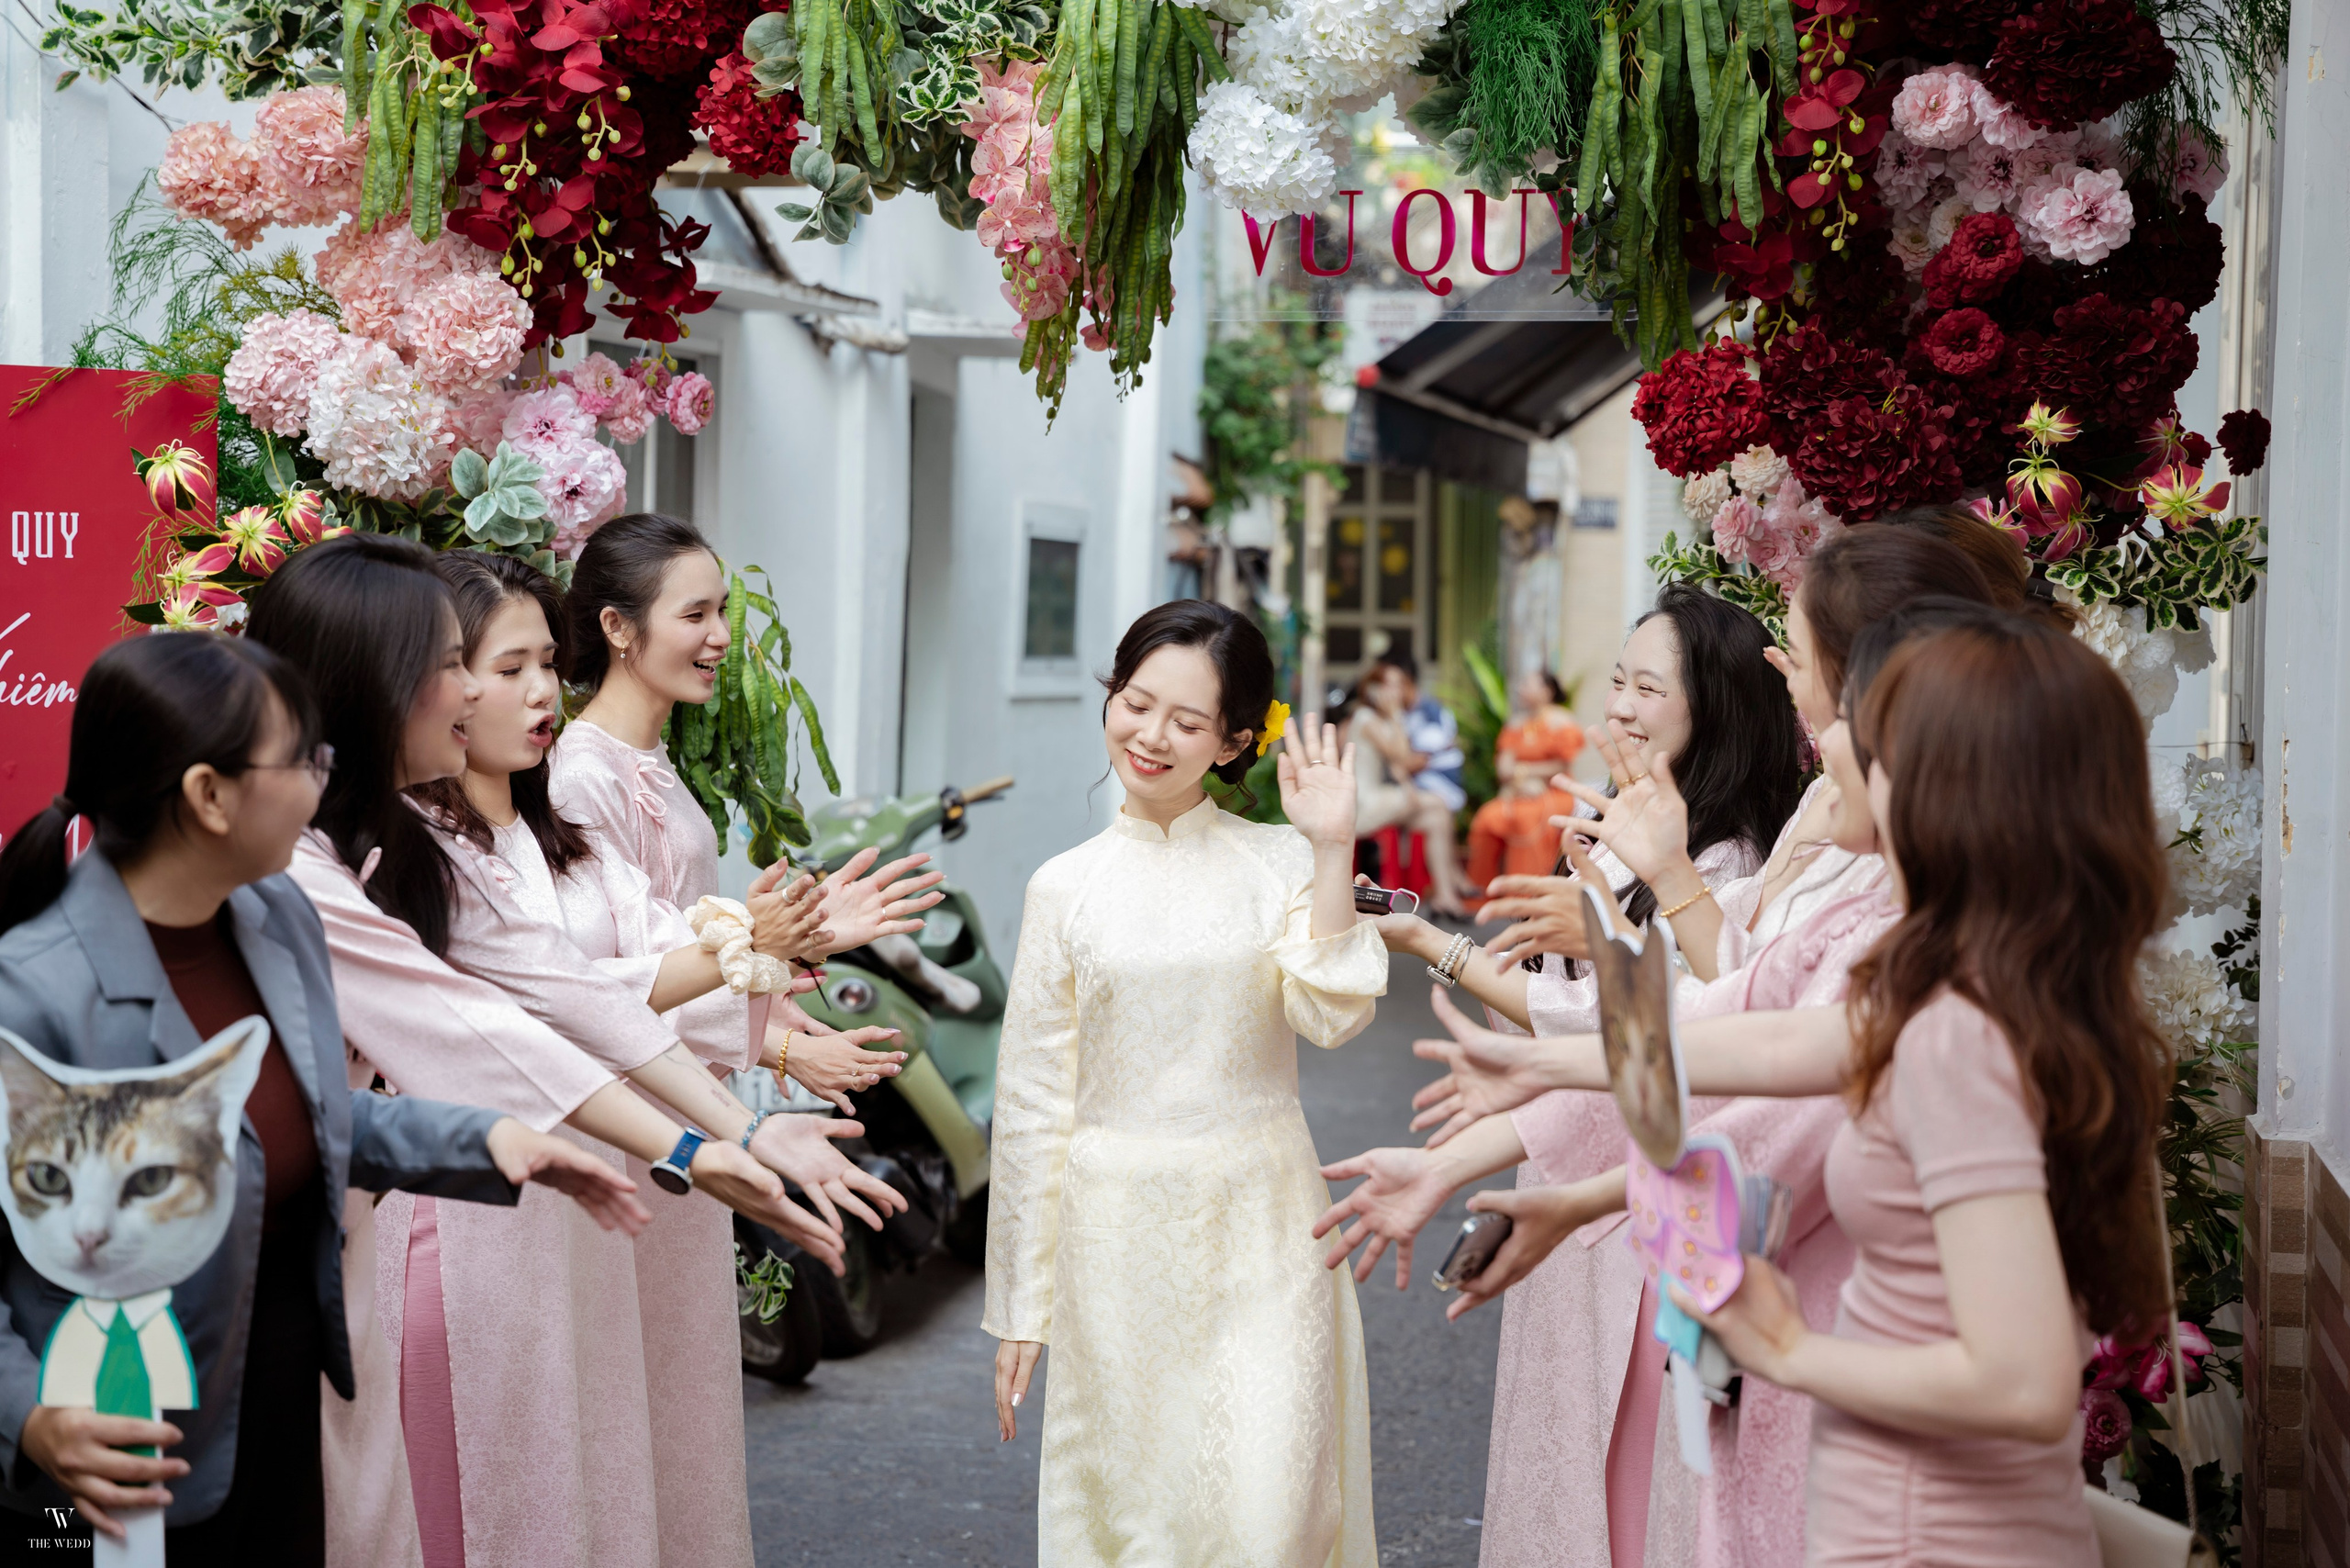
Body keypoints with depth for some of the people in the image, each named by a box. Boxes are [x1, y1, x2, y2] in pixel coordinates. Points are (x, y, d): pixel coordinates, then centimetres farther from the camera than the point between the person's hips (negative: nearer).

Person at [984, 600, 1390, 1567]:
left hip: (1263, 1230, -1)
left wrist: (1332, 851, -15)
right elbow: (1032, 1104, 5)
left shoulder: (1279, 861, 1)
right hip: (1122, 1232, 1)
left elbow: (1331, 1015, -14)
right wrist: (1019, 1306, 6)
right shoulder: (1066, 887, 3)